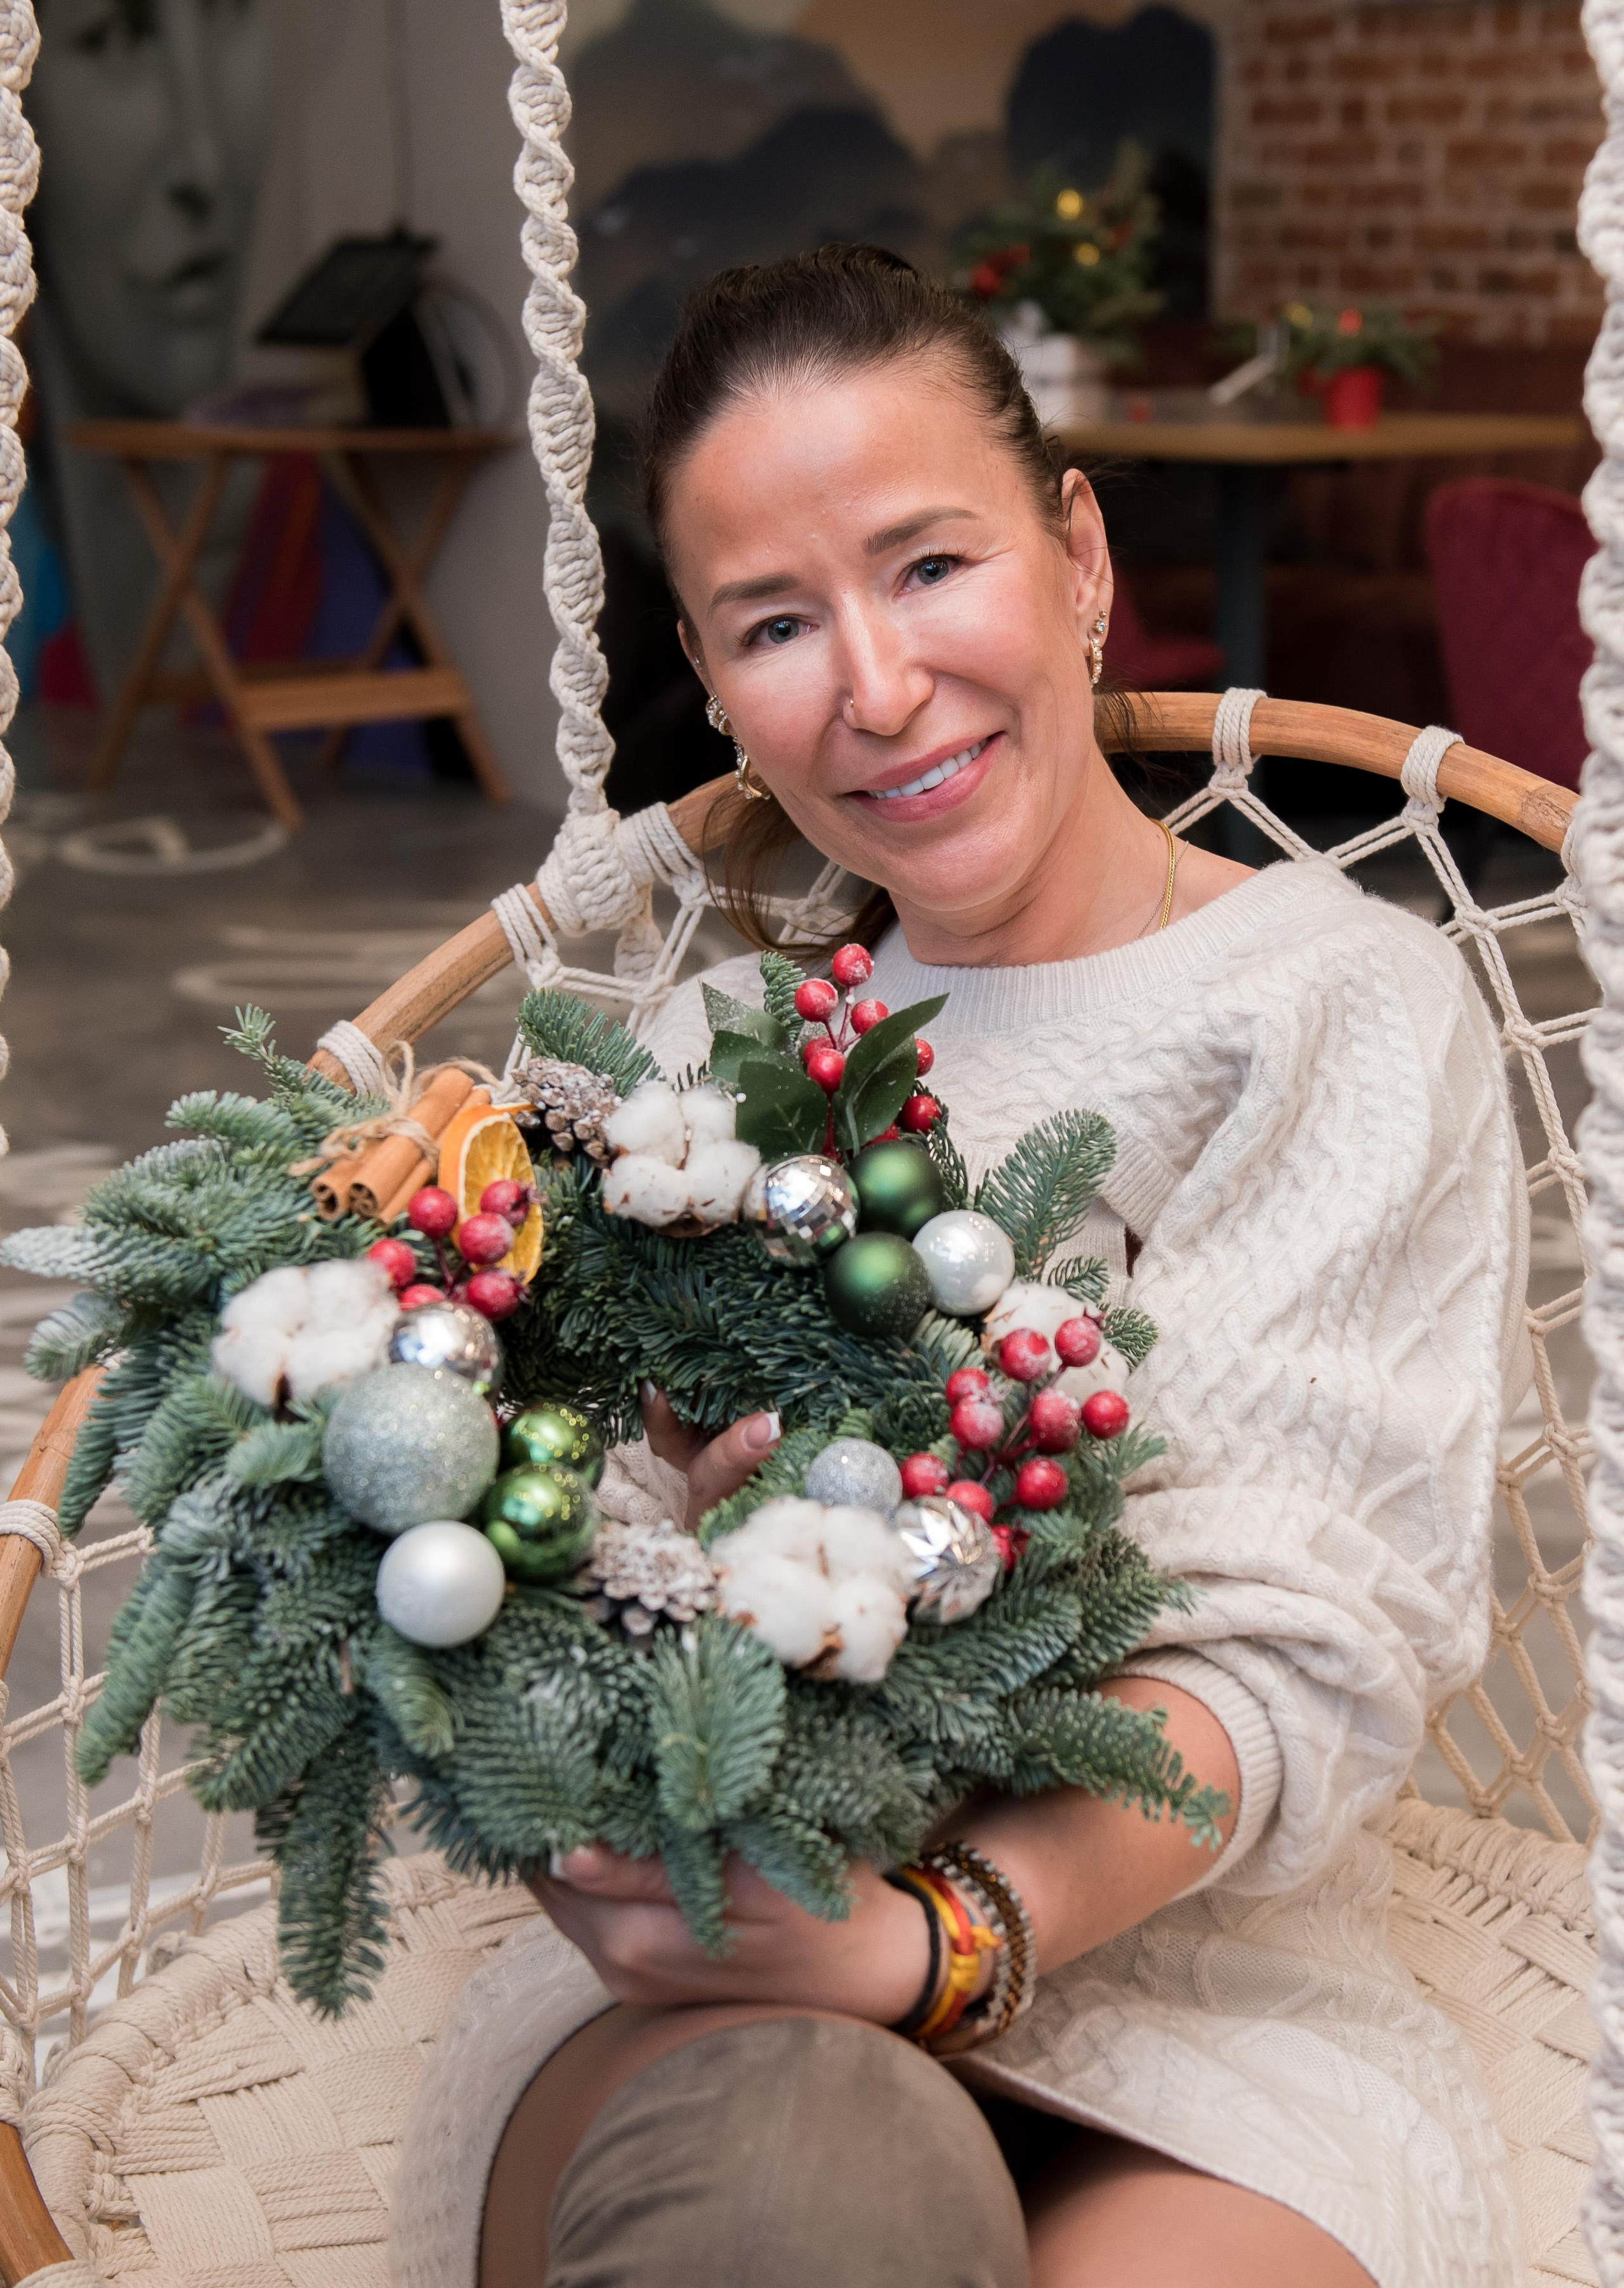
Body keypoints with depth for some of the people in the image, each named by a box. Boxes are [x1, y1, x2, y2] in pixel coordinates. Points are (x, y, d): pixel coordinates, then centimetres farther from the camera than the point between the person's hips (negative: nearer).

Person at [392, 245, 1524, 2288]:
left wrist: (941, 1929, -27)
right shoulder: (717, 1046, 10)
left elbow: (1313, 1643, -10)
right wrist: (708, 1533, -22)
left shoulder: (1348, 1010, 0)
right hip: (724, 1979, 2)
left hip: (1190, 1977, -1)